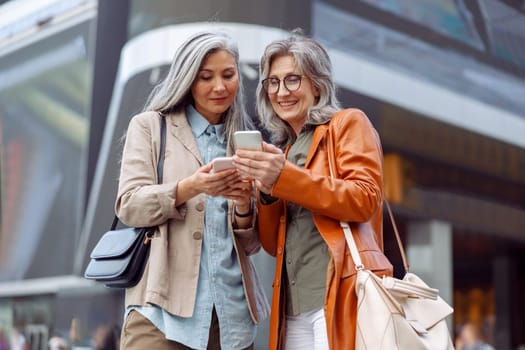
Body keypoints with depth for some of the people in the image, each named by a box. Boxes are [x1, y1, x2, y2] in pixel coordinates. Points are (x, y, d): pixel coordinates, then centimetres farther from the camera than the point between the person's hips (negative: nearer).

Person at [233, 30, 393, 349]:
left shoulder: (349, 123, 5)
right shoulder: (282, 149, 20)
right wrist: (267, 191, -3)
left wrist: (285, 177, -15)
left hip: (341, 295, -6)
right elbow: (273, 244, 15)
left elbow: (365, 200, -10)